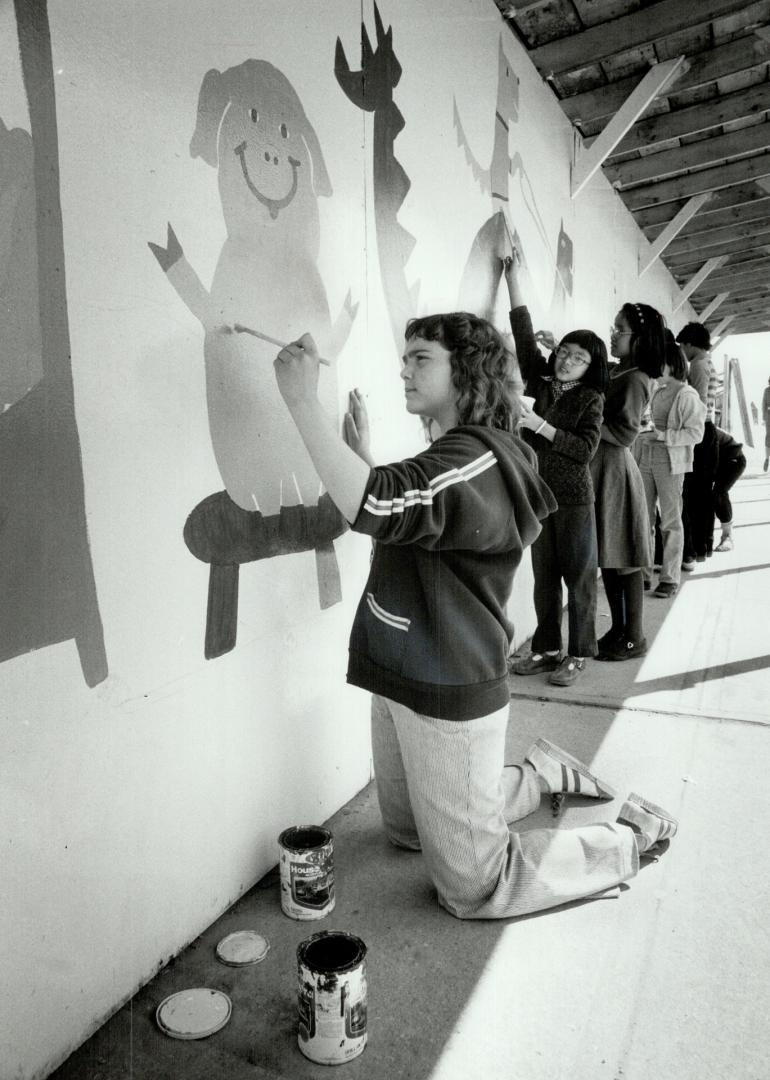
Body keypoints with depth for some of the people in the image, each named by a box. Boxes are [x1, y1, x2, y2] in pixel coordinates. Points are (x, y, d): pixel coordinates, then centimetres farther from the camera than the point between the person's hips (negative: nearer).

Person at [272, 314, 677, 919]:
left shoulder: (477, 461, -22)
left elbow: (375, 507, -38)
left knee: (474, 888, 7)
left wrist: (303, 399, -34)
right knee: (407, 829, 28)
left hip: (448, 696, -9)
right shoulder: (454, 456, 10)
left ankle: (630, 836, 23)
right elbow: (391, 516, 14)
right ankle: (539, 775, 39)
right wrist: (365, 458, 4)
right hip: (403, 683, 10)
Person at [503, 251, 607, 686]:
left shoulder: (591, 399, -4)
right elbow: (524, 333, 1)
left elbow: (585, 450, -14)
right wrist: (514, 277, -2)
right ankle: (547, 648, 22)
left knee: (579, 578, 4)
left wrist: (540, 426, -20)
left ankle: (578, 654, 15)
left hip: (574, 500, -4)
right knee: (544, 577, 11)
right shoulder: (539, 383, 6)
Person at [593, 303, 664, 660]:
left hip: (614, 470, -8)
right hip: (599, 470, 8)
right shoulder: (614, 373, 13)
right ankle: (619, 629, 25)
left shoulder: (635, 380, -13)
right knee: (608, 556, 13)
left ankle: (633, 637, 13)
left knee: (623, 559, 1)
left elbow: (624, 432, -17)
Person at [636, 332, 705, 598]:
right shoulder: (654, 390, 10)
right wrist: (643, 432, 6)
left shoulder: (686, 394, -8)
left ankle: (670, 578, 10)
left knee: (670, 521, 2)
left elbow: (695, 433, -13)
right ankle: (642, 572, 17)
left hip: (670, 462, -6)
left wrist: (661, 435, -19)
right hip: (646, 459, 6)